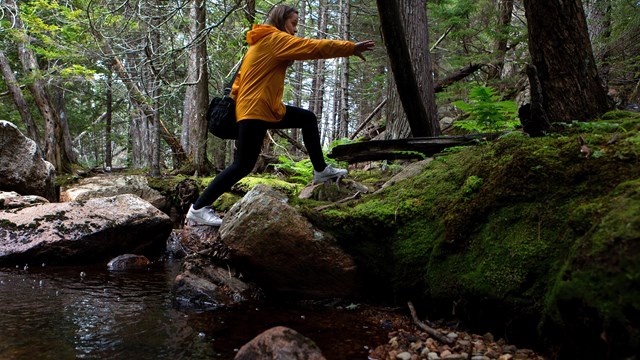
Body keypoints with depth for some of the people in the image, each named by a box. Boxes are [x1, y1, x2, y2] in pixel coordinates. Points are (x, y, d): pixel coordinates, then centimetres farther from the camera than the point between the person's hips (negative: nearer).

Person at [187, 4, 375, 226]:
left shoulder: (265, 43, 19)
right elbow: (315, 47, -13)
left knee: (308, 119, 15)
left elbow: (241, 77, 17)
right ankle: (198, 209, -6)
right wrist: (351, 48, -10)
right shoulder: (275, 38, -9)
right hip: (255, 112, -11)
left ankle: (320, 170, 21)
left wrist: (236, 100, 13)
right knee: (243, 166, -11)